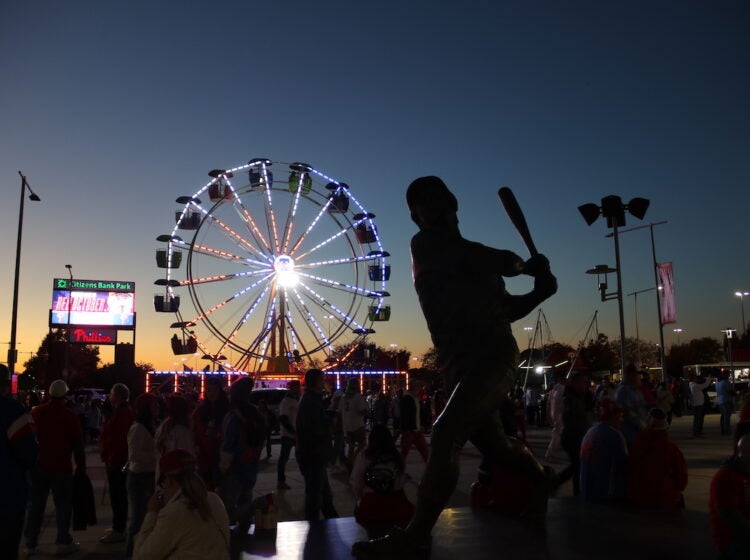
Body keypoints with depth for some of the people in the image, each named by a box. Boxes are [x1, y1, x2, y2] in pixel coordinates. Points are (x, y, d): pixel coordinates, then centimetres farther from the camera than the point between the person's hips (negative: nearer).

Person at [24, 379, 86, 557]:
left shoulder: (35, 412, 2)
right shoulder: (70, 416, -9)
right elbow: (78, 446, -6)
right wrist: (81, 467, 2)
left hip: (38, 466, 4)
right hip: (61, 468, -3)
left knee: (36, 505, 12)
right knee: (63, 505, 4)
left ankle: (30, 544, 16)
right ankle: (63, 542, 5)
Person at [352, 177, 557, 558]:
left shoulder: (477, 258, 12)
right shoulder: (424, 244, 4)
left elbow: (505, 309, 21)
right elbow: (497, 262, -12)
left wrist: (539, 293, 6)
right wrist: (520, 264, 3)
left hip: (493, 357, -2)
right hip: (459, 364, 2)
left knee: (446, 433, -22)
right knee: (492, 445, 16)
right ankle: (539, 480, 47)